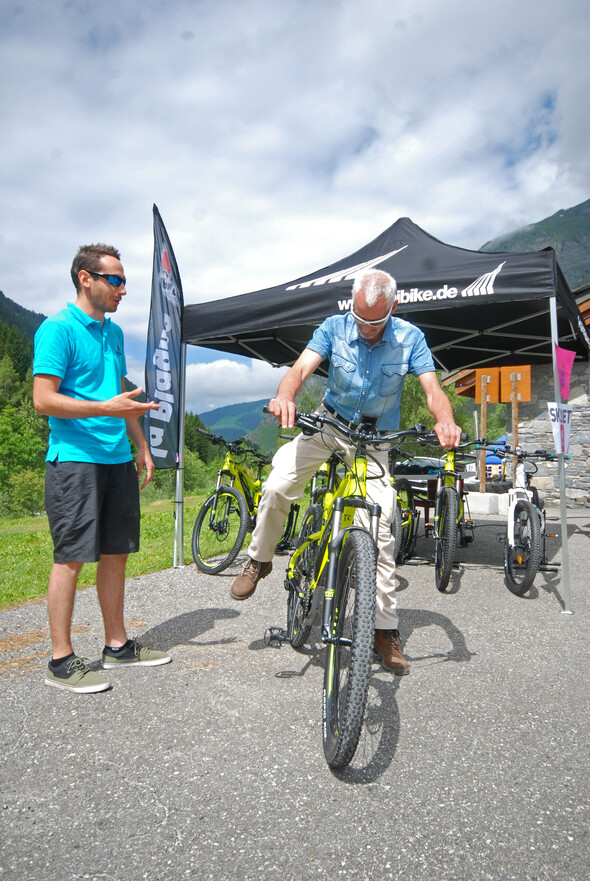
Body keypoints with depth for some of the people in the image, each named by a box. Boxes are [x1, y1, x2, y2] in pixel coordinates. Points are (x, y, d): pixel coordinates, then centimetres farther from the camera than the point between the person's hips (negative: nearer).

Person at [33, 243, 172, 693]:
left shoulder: (113, 332, 17)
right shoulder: (58, 328, -7)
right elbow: (44, 399, -14)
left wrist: (140, 445, 18)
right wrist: (106, 409, -23)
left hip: (117, 459, 8)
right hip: (75, 458, -8)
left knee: (116, 553, 11)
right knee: (71, 557, -3)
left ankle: (117, 645, 24)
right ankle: (62, 661, 9)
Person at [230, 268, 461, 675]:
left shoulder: (410, 337, -11)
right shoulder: (334, 327, -10)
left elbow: (433, 389, -18)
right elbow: (301, 368, -24)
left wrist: (446, 421, -42)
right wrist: (285, 396, -47)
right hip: (328, 423, 1)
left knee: (380, 530, -8)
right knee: (276, 487, -19)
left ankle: (387, 629, 6)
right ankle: (259, 561, 11)